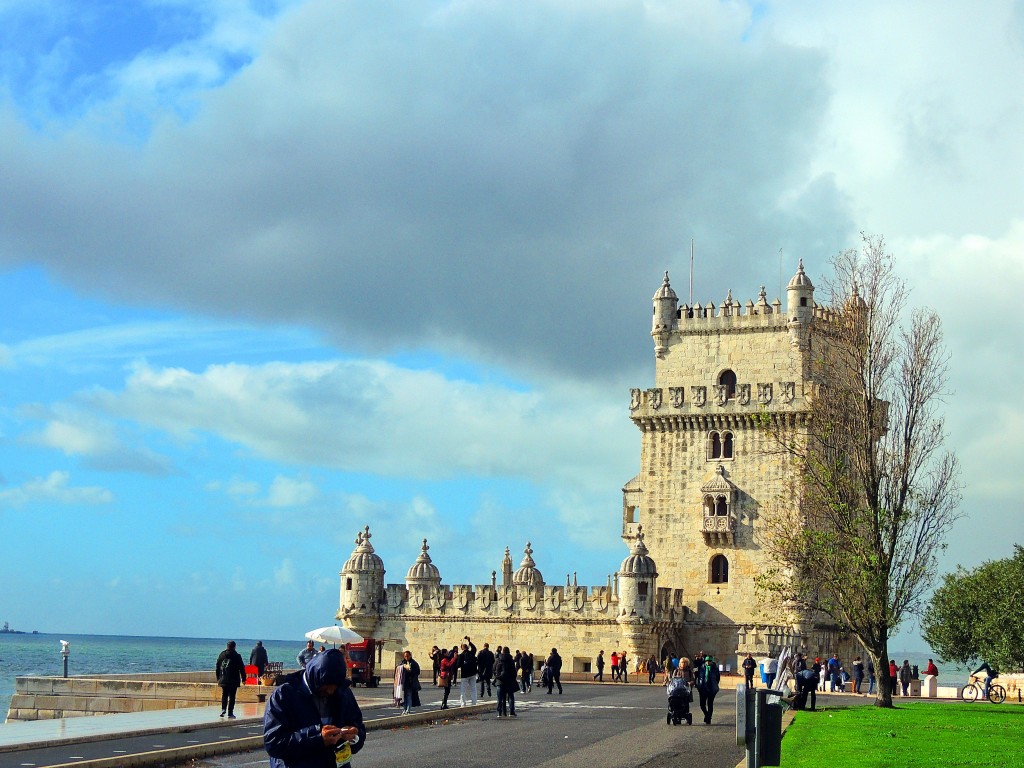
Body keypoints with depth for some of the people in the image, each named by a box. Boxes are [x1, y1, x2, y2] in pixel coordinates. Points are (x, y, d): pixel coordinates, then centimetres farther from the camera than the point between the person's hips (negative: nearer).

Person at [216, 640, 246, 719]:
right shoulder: (237, 656, -6)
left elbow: (217, 667, 10)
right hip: (233, 680, -3)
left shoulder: (222, 655, 5)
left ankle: (223, 709, -6)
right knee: (232, 696, 1)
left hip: (223, 680, 3)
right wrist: (243, 679, 4)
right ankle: (230, 713, -1)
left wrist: (218, 678, 18)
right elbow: (242, 668, -4)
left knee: (224, 695, 13)